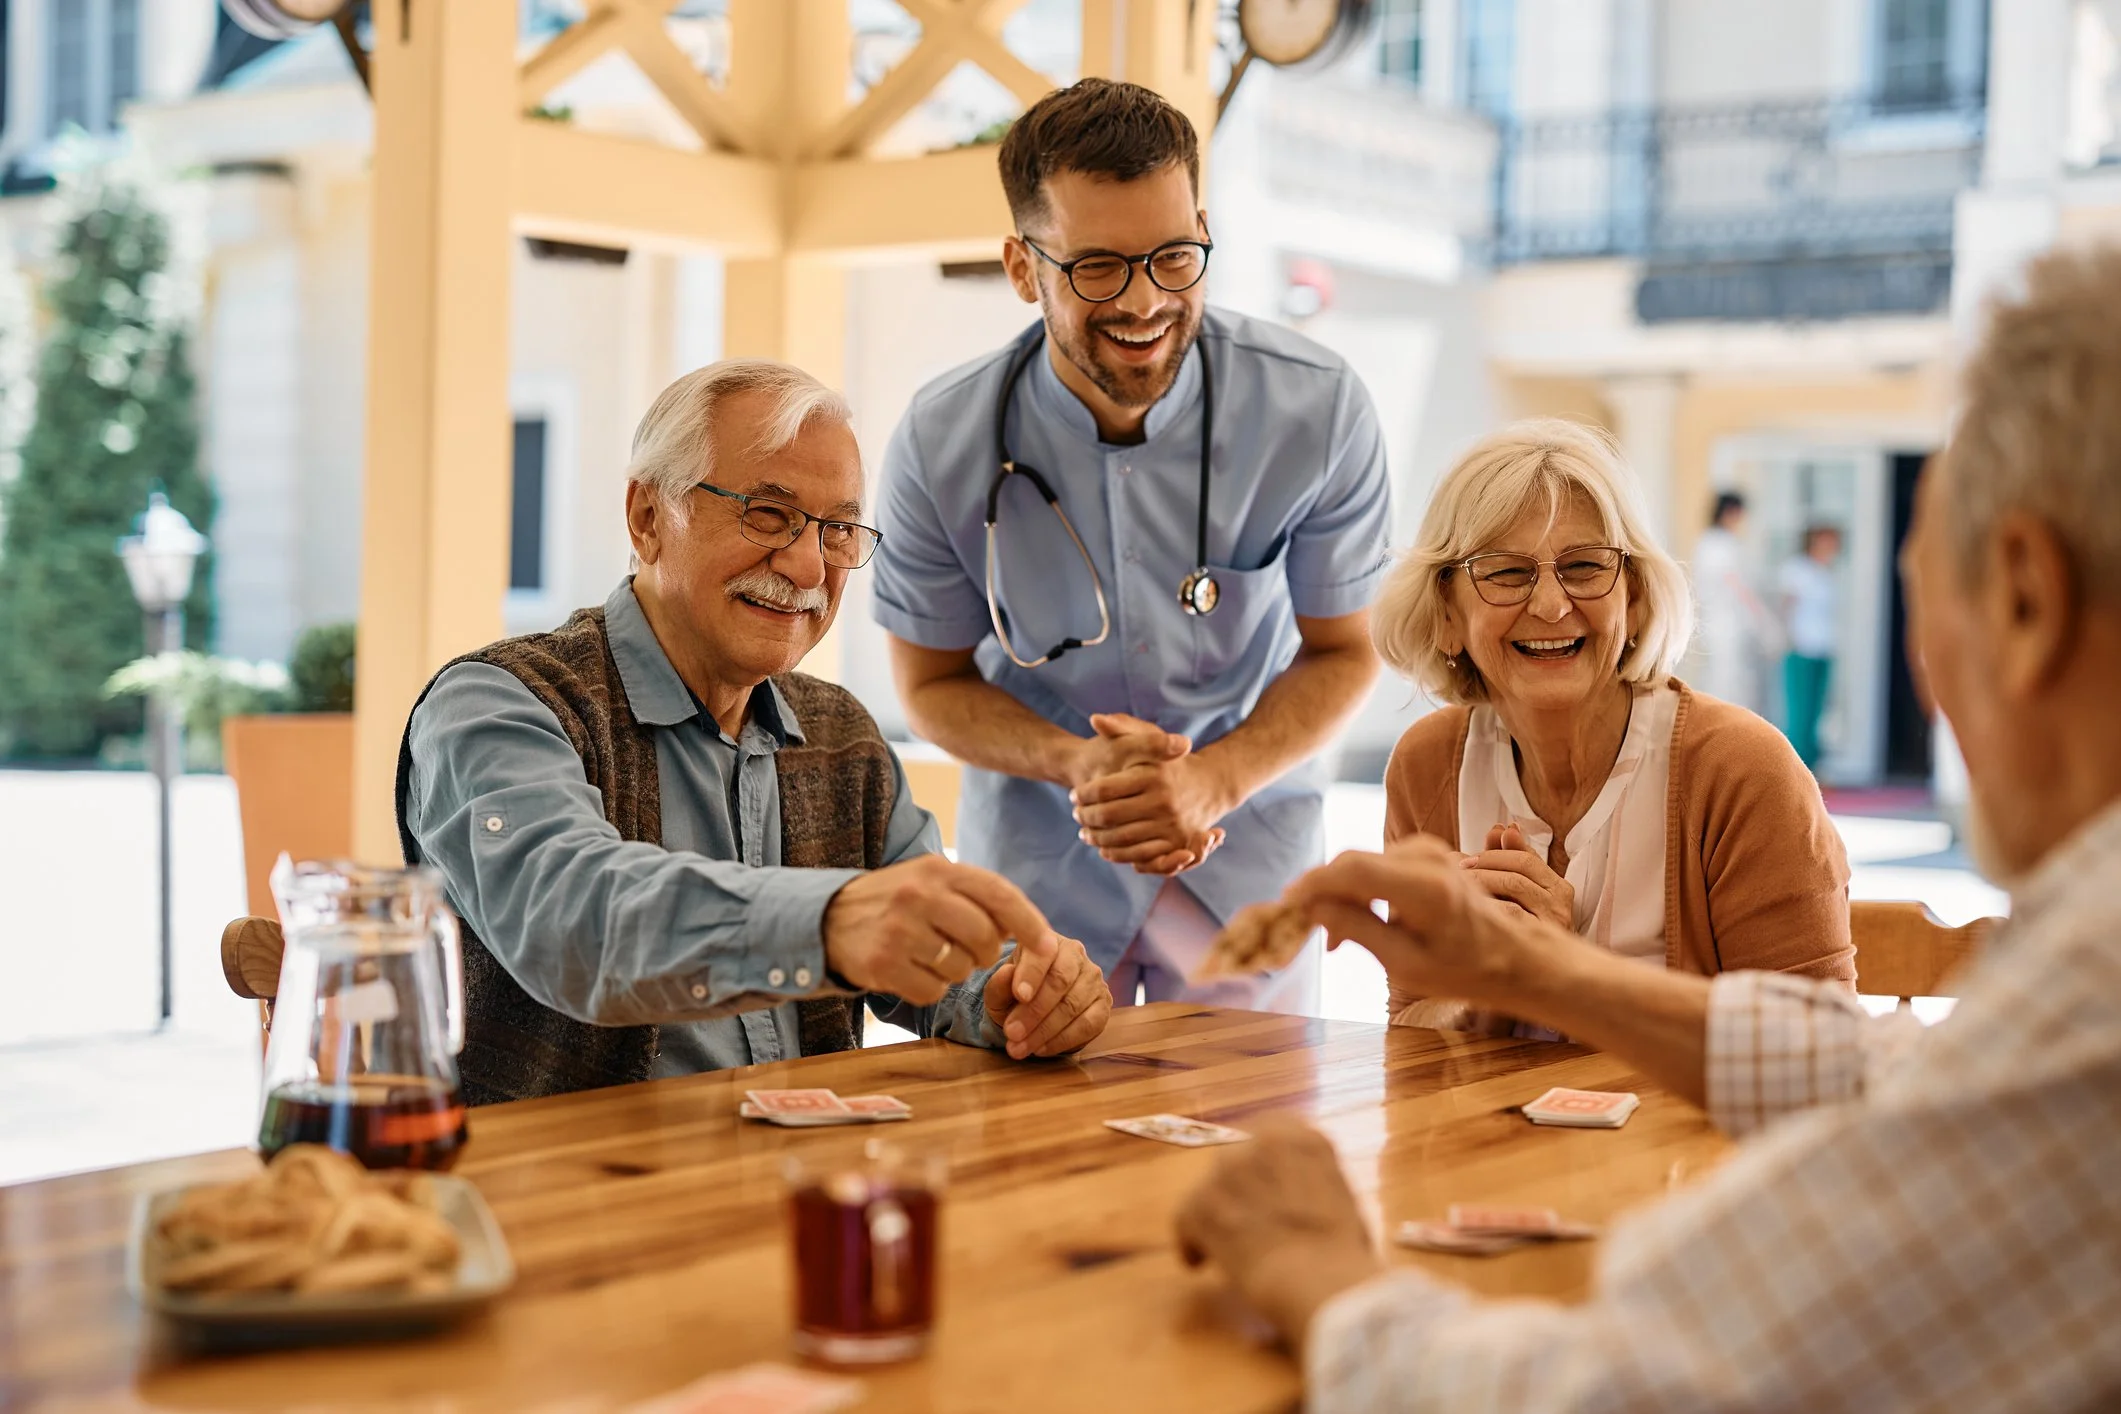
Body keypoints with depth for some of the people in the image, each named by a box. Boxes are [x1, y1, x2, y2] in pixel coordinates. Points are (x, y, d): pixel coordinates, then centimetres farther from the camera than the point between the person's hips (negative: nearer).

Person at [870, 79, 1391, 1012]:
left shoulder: (1317, 411, -19)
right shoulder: (942, 446, -18)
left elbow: (1343, 652, -6)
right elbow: (932, 684, -4)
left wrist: (1214, 780, -25)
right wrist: (1079, 764, -24)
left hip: (1247, 841, 0)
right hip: (1036, 853, 0)